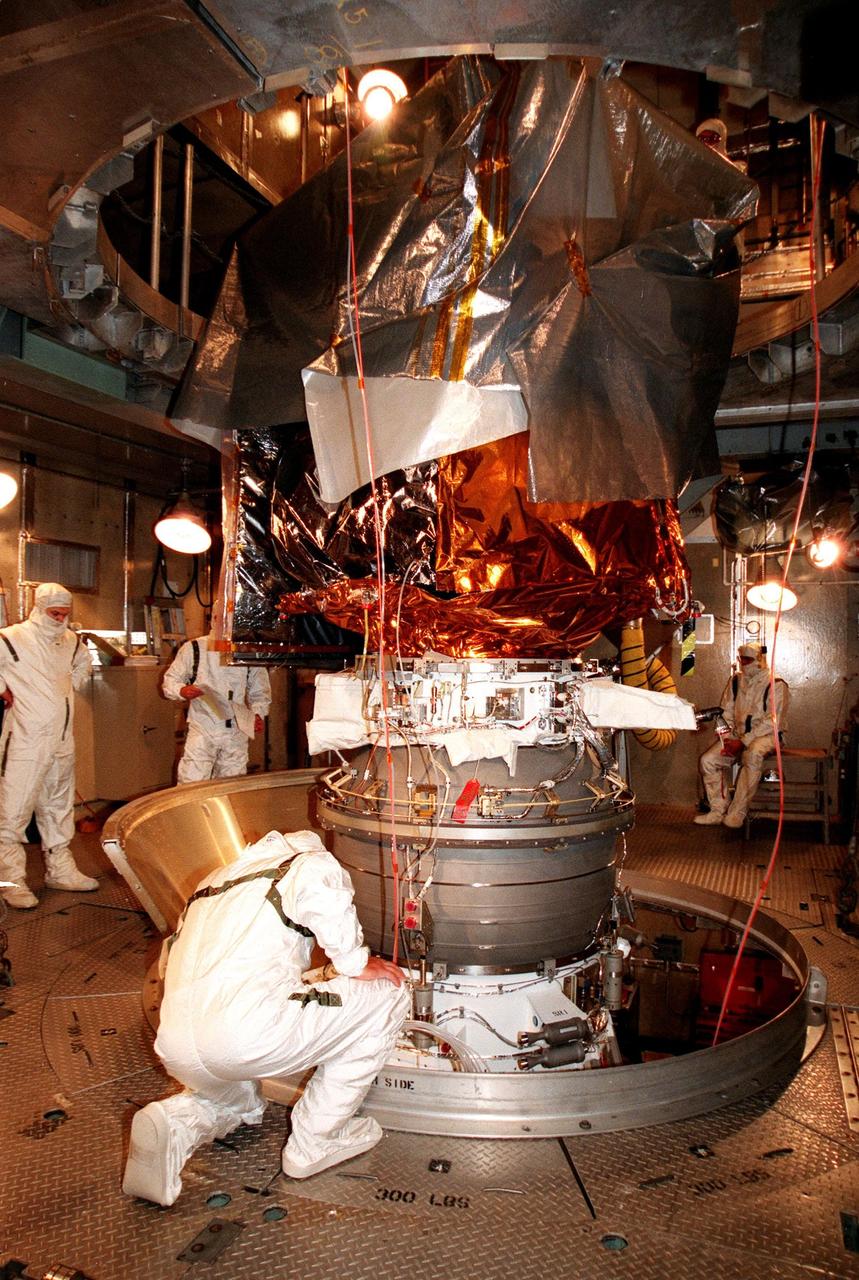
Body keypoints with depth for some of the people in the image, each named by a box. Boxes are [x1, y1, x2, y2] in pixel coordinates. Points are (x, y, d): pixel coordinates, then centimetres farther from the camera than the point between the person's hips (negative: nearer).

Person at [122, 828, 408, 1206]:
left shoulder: (214, 881, 29)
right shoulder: (312, 864, 7)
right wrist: (363, 965, 13)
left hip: (174, 1046, 8)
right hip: (247, 1034, -8)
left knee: (240, 1102, 41)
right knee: (386, 994, 10)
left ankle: (174, 1126, 9)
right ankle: (316, 1141, 15)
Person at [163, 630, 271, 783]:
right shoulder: (193, 649, -2)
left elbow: (260, 692, 12)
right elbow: (170, 680, 5)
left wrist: (258, 715, -6)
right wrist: (182, 691, -17)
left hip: (236, 734, 2)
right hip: (202, 731, -2)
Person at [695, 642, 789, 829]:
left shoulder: (776, 685, -9)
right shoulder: (736, 681, 10)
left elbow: (772, 722, -15)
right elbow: (726, 714, 12)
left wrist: (743, 742, -20)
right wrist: (728, 739, -5)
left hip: (765, 735, -6)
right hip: (738, 735, 6)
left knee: (752, 755, -38)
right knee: (708, 759, -14)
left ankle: (737, 813, -31)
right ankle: (718, 810, -5)